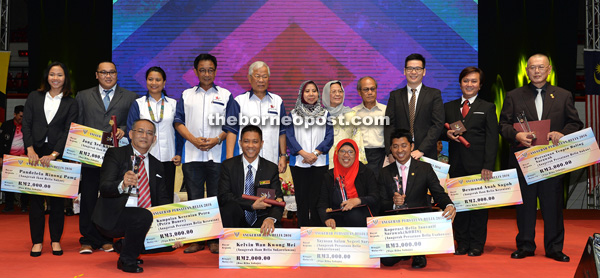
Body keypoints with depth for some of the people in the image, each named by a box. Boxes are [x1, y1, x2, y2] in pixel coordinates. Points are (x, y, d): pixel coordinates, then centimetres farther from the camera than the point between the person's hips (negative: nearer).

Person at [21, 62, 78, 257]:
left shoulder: (71, 103, 5)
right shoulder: (34, 97, 10)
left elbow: (68, 131, -3)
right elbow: (26, 125, 4)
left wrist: (53, 155, -14)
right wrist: (30, 150, -9)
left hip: (58, 155, -1)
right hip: (35, 153, 1)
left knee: (57, 198, 3)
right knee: (35, 198, 3)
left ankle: (56, 240, 13)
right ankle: (37, 241, 10)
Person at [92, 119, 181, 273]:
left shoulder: (157, 165, 15)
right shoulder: (115, 154, -1)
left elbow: (163, 200, 12)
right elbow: (104, 188, -14)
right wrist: (122, 185, -38)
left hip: (144, 218, 6)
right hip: (113, 218, -6)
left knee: (170, 242, -13)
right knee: (143, 216, -34)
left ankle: (124, 246, 12)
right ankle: (126, 260, -8)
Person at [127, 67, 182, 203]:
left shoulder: (173, 104, 9)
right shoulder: (138, 104, 6)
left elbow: (179, 131, 12)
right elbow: (131, 131, 5)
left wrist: (178, 154, 3)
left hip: (168, 159, 1)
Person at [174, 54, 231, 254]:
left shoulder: (226, 95, 9)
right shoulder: (186, 95, 13)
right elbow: (179, 122, 7)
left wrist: (217, 139, -11)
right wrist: (194, 140, -8)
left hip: (217, 155, -1)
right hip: (192, 154, 1)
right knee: (194, 198, 3)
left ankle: (215, 239, 9)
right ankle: (195, 239, 10)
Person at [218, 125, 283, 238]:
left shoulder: (272, 168, 4)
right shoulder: (228, 165, 2)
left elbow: (278, 199, -4)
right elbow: (223, 196, -8)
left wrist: (271, 218, -27)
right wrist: (252, 205, -19)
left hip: (261, 219, -1)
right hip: (237, 220, 1)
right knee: (230, 206, -33)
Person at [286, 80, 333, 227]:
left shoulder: (325, 114, 11)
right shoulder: (293, 114, 9)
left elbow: (329, 137, 3)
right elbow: (290, 137, 0)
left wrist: (315, 153, -11)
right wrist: (304, 154, -14)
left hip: (320, 163, 0)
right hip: (298, 162, 0)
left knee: (317, 198, -3)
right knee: (301, 198, 1)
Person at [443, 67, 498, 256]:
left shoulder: (488, 108, 6)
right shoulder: (449, 107, 14)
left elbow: (492, 139, -1)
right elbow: (440, 131, 16)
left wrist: (488, 166, -11)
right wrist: (447, 134, -9)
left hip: (478, 165, -2)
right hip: (457, 164, 3)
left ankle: (477, 244, 10)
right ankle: (461, 243, 14)